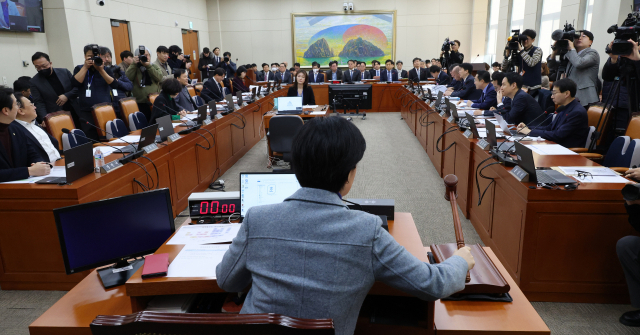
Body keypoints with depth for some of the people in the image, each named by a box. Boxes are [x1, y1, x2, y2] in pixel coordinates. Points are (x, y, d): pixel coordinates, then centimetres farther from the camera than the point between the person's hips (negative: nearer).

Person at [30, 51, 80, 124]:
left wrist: (67, 95, -11)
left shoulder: (65, 72, 5)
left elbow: (78, 87, 7)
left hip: (75, 115, 2)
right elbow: (39, 103, -6)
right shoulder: (34, 82, -1)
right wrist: (45, 118, -23)